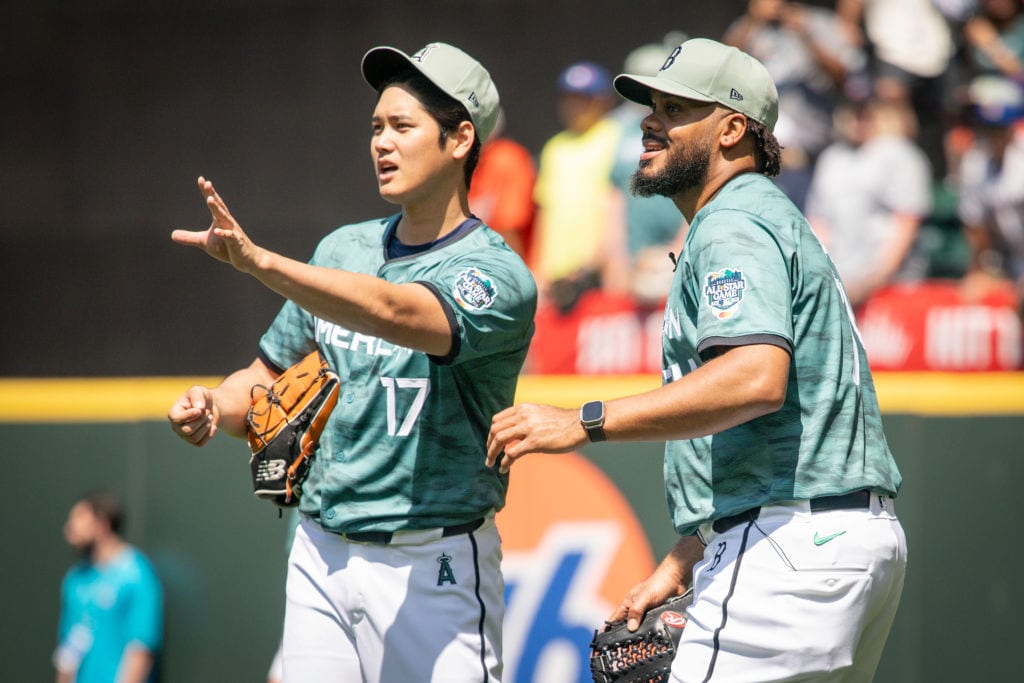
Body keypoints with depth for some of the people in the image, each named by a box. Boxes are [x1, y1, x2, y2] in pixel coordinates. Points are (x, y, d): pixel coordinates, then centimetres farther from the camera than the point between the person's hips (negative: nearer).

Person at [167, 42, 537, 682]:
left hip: (434, 567, -6)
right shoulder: (343, 250, 11)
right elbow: (271, 377, 18)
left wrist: (261, 263, -41)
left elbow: (393, 313, -30)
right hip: (320, 555, 6)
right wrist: (214, 406, -6)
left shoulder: (498, 277, -11)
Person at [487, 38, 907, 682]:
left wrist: (584, 423, -28)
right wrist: (682, 562, 23)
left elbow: (755, 378, -28)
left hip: (793, 547, -11)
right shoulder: (767, 218, 26)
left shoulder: (734, 224, -9)